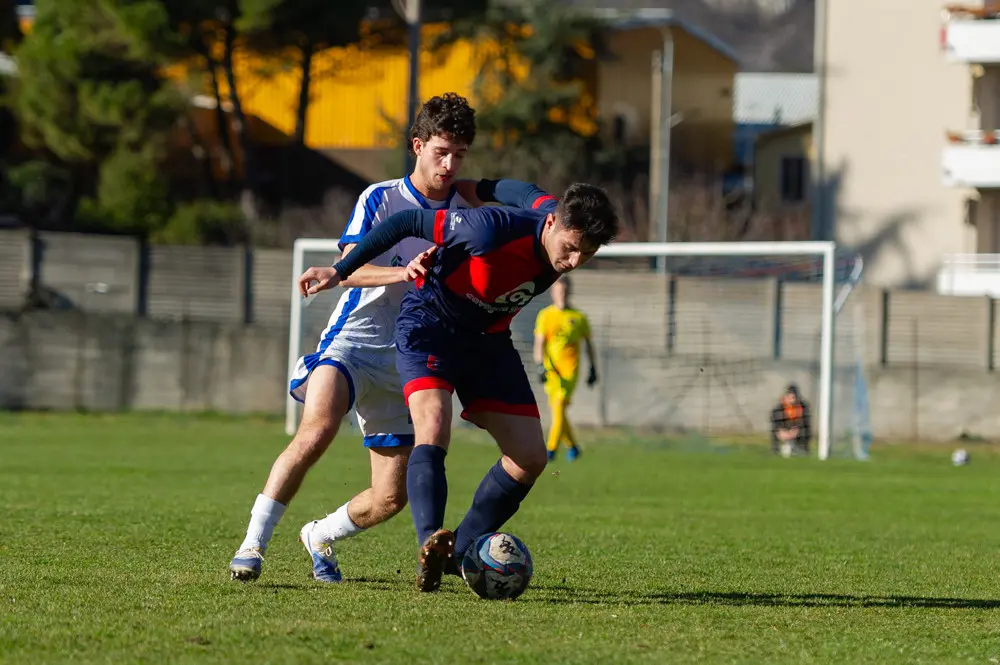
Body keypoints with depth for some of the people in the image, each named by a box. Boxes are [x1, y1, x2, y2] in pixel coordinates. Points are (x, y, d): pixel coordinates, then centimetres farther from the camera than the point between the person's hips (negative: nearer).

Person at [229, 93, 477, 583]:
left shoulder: (467, 216, 9)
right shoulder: (381, 199, -1)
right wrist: (403, 272, -32)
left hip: (408, 360, 4)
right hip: (352, 340, -4)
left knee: (391, 498, 0)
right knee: (317, 429, -33)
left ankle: (320, 535, 30)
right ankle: (253, 544, -26)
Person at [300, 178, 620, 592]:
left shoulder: (558, 213, -17)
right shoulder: (493, 228, -35)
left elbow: (529, 194, 5)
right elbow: (408, 222, -24)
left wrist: (479, 189, 24)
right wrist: (340, 272, -16)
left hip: (488, 339, 6)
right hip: (430, 326, -6)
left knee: (530, 458, -1)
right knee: (433, 431, -30)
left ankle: (459, 552, 9)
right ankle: (430, 545, -43)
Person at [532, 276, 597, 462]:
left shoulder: (579, 317, 5)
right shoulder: (545, 316, 5)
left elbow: (588, 344, 14)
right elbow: (539, 344, 0)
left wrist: (593, 369, 13)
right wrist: (540, 366, -13)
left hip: (570, 370, -2)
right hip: (551, 370, 2)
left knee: (559, 404, -18)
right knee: (557, 409, 4)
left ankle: (551, 449, -21)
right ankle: (572, 446, 23)